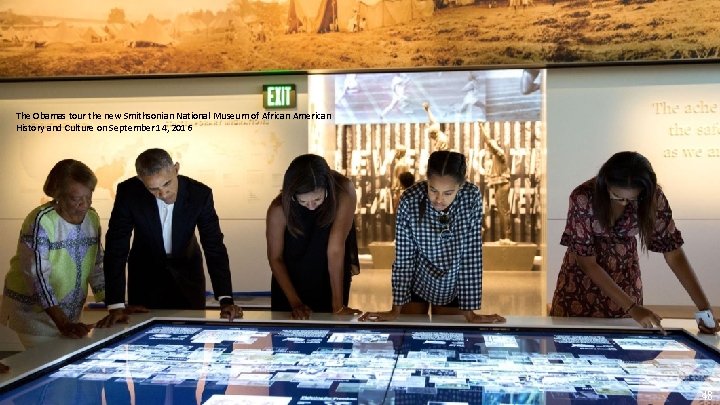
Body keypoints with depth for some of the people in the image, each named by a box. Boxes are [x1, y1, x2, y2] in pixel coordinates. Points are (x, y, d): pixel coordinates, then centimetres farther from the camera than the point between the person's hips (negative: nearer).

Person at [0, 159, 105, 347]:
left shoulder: (92, 218, -1)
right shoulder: (40, 221, -19)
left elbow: (96, 268, 7)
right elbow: (38, 276, -25)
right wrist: (62, 323, -32)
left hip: (71, 313, 5)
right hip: (33, 312, -5)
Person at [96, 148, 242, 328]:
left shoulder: (200, 194, -23)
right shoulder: (128, 192, -24)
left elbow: (214, 246, -20)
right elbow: (116, 247, -21)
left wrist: (226, 300, -28)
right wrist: (116, 306, -27)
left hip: (187, 270, 1)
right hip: (145, 273, 0)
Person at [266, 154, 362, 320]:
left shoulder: (344, 192, -28)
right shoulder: (279, 209, -25)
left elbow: (336, 248, -31)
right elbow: (275, 258, -13)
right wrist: (295, 303, -19)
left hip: (331, 281, 0)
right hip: (290, 282, 1)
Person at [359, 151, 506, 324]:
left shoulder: (472, 198, -25)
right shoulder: (410, 200, -27)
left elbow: (472, 255, -20)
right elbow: (403, 257, -18)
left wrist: (469, 311, -19)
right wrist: (397, 308, -16)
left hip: (453, 284, 1)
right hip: (417, 280, 0)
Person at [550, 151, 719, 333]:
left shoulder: (653, 197, -21)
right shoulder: (583, 198, -29)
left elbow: (673, 252, -15)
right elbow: (587, 262, -25)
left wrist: (705, 308, -21)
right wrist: (631, 307, -30)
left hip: (625, 278, 2)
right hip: (583, 275, -1)